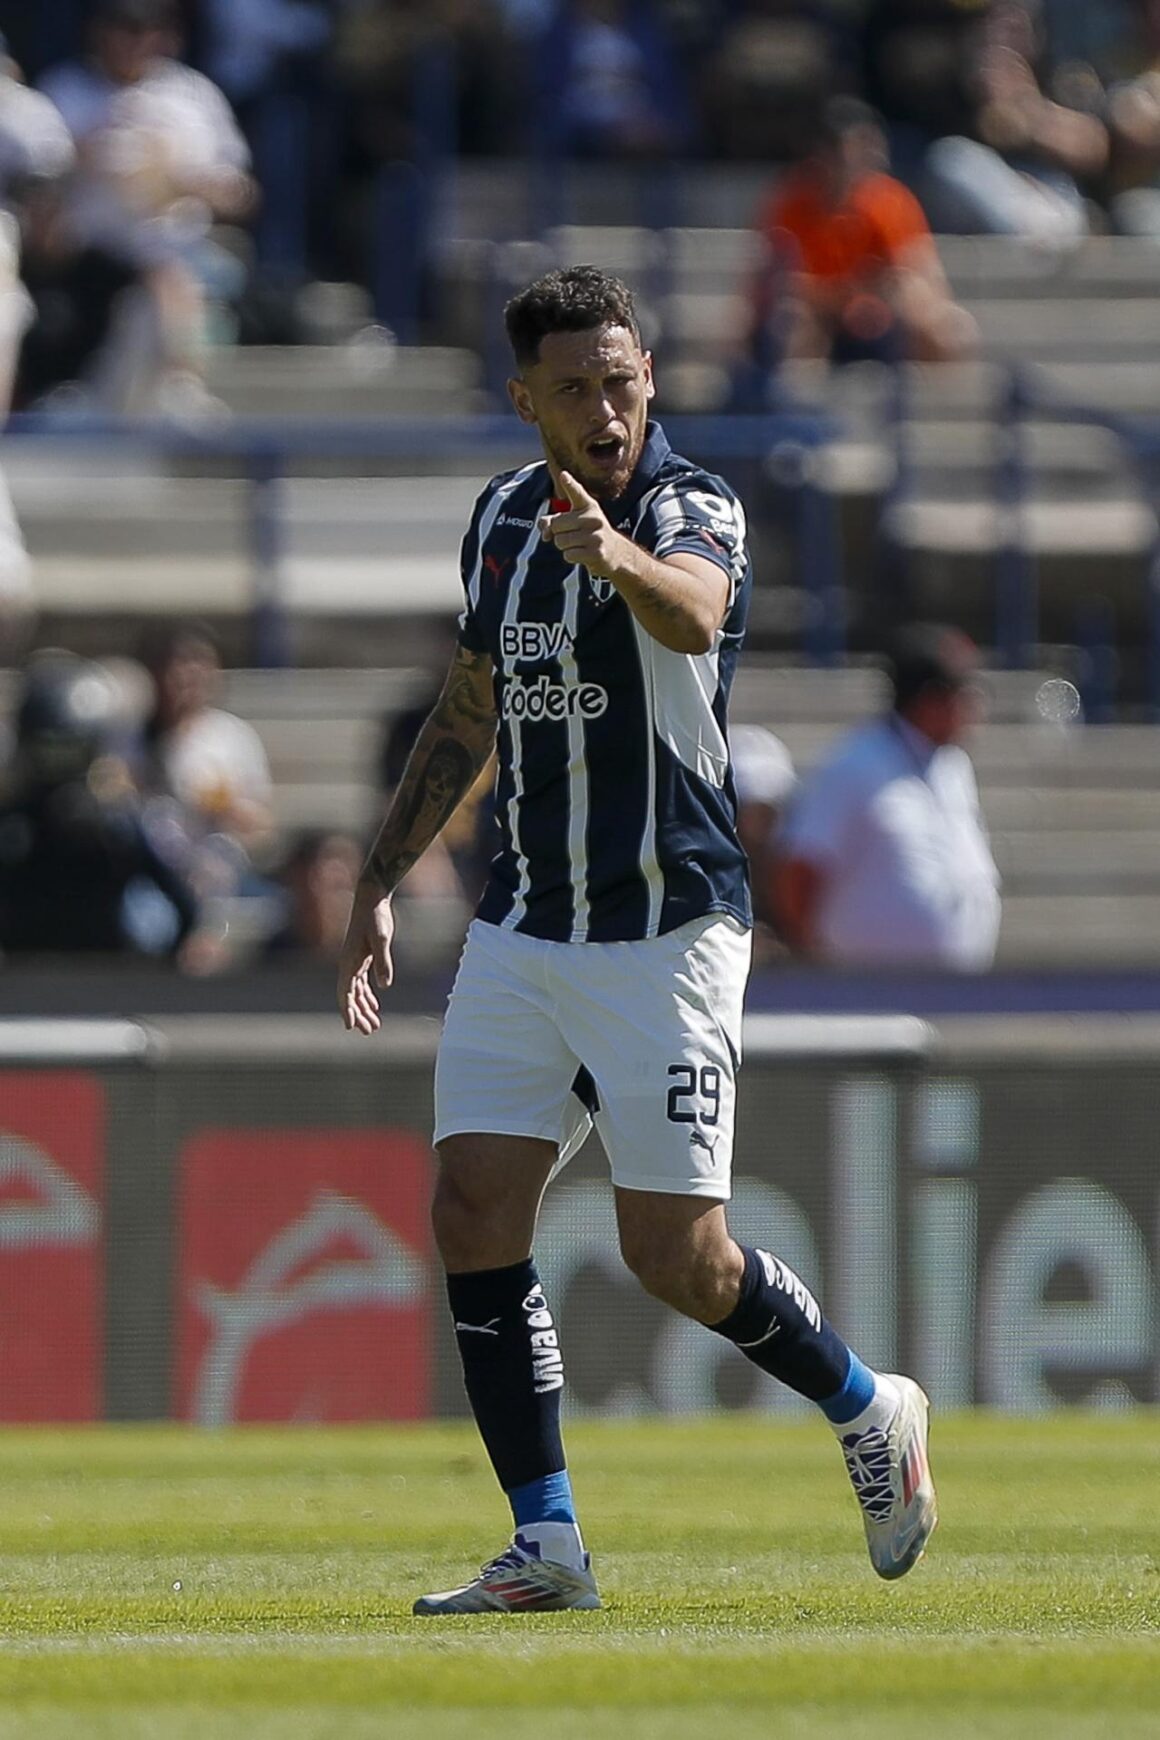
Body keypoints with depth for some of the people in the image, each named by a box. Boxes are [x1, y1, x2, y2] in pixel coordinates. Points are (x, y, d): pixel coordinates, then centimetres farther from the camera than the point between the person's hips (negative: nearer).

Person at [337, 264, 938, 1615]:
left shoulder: (694, 509, -12)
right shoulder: (504, 517, 9)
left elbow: (695, 612, -37)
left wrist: (619, 557, -58)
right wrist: (381, 880, 19)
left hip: (668, 932, -6)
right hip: (520, 932, 6)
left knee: (677, 1256, -6)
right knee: (474, 1213, -6)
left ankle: (870, 1411, 21)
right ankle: (546, 1543, 0)